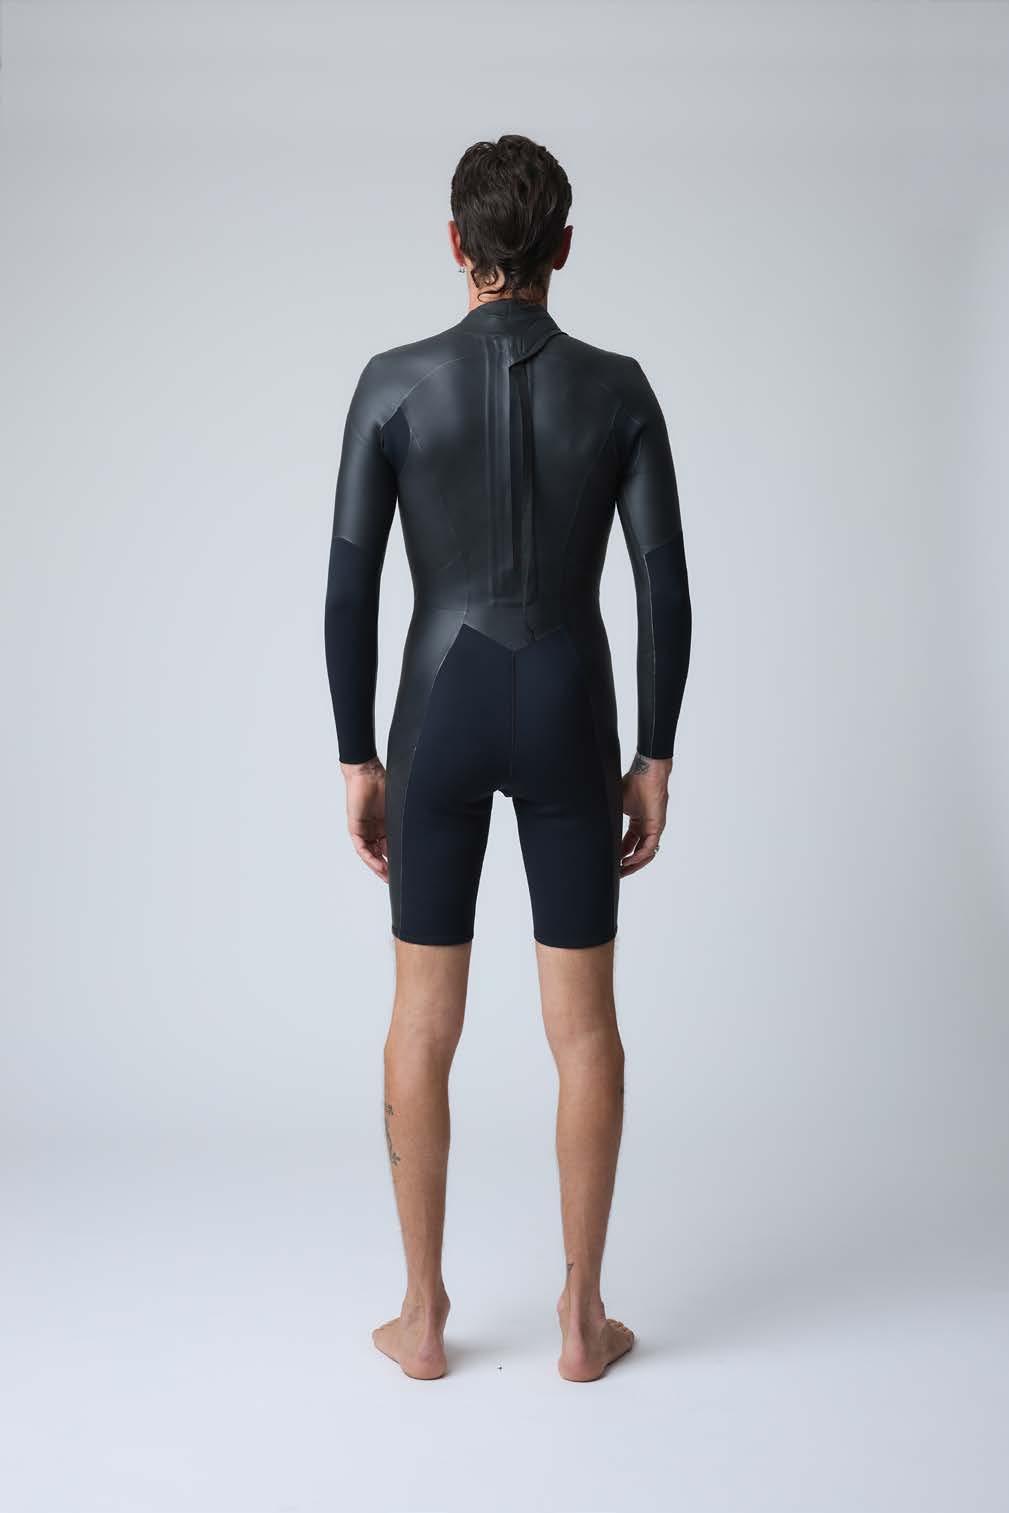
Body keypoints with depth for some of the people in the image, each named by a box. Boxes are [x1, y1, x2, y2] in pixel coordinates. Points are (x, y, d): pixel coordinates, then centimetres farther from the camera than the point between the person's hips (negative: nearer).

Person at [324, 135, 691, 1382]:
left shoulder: (394, 382, -4)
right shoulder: (620, 389, -1)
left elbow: (349, 590, -7)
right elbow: (665, 592, -4)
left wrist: (358, 761, 1)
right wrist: (653, 763, 3)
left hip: (440, 718, 0)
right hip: (570, 722, 1)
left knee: (424, 1021, 10)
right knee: (584, 1023, 9)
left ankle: (424, 1313, 19)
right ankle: (581, 1318, 17)